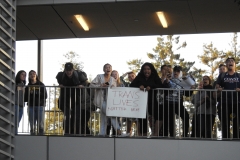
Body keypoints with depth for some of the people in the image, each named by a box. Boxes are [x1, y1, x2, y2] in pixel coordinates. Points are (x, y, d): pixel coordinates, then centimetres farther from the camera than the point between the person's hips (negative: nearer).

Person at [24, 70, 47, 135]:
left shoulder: (41, 85, 8)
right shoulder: (28, 86, 13)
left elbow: (45, 96, 1)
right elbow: (25, 98, 11)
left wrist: (35, 93, -10)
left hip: (40, 106, -1)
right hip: (31, 106, 1)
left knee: (40, 124, -7)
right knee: (32, 125, -3)